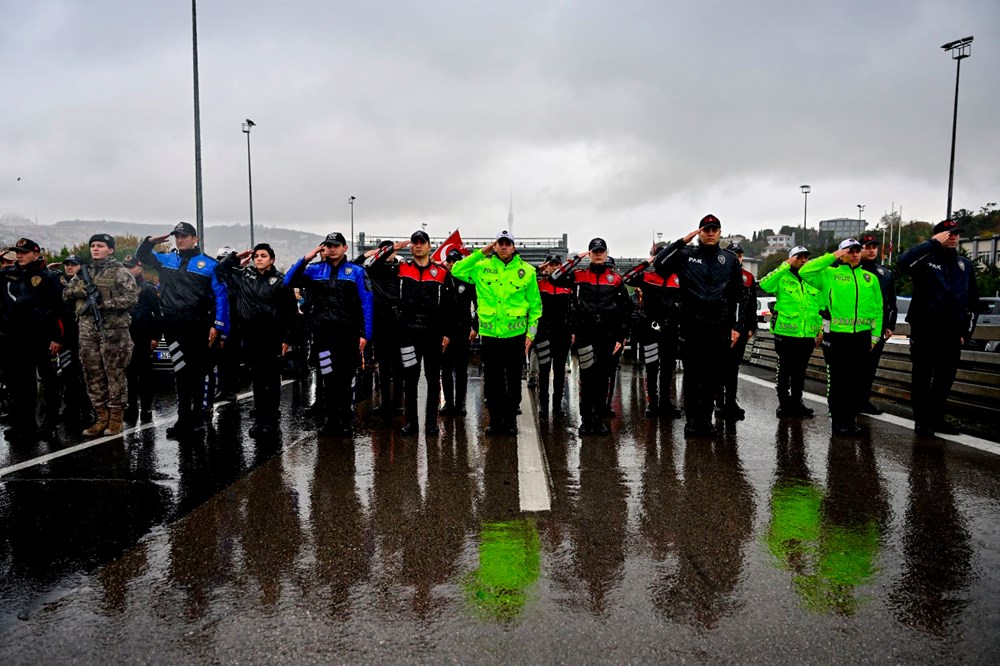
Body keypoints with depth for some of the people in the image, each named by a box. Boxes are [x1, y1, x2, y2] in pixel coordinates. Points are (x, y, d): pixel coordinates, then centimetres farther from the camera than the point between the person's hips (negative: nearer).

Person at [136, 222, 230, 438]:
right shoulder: (166, 260, 12)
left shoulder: (208, 264, -1)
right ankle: (184, 418, 13)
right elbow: (141, 255, 28)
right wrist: (151, 241, 7)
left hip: (199, 327, -3)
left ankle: (198, 418, 11)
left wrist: (218, 325, -11)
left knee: (199, 372, 4)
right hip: (173, 326, 4)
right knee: (180, 373, 7)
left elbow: (220, 296, -3)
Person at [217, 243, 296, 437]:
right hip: (251, 336, 4)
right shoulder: (244, 276, 10)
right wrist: (236, 257, 9)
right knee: (257, 379, 11)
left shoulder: (280, 280, -2)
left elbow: (290, 311, -4)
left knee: (272, 379, 2)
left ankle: (271, 419, 9)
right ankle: (259, 418, 18)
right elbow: (221, 268, 20)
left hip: (273, 337, -4)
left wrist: (287, 338, -8)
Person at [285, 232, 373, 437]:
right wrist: (305, 259, -8)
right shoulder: (315, 270, 8)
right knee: (329, 379, 5)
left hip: (348, 333, -1)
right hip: (323, 333, 1)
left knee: (346, 379, 7)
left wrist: (365, 334, -7)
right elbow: (289, 281, -1)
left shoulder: (356, 271, 2)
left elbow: (366, 304, -1)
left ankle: (346, 422, 17)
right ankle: (332, 421, 16)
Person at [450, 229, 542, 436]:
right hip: (490, 334, 1)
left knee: (514, 380, 8)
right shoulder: (482, 267, 5)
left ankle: (511, 420, 20)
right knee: (492, 380, 8)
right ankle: (495, 420, 20)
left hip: (516, 334, -1)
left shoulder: (527, 270, 2)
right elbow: (456, 270, 1)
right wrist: (480, 253, 0)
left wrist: (531, 332, 0)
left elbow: (535, 304, 5)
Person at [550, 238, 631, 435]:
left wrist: (621, 337, 2)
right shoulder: (578, 275, 6)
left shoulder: (616, 279, 8)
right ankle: (586, 419, 10)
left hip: (607, 336, 1)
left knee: (603, 378, 6)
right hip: (585, 335, -1)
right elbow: (554, 277, -10)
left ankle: (600, 419, 15)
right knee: (587, 378, 2)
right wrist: (575, 259, -6)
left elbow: (624, 310, 8)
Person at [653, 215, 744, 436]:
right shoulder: (686, 255, 6)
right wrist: (682, 241, -10)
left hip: (719, 329, 2)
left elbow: (737, 296, 12)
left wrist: (736, 326, 6)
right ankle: (691, 419, 12)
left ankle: (706, 418, 17)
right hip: (691, 327, -2)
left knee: (713, 376, 6)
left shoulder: (730, 260, 12)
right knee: (692, 375, 4)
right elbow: (659, 264, -10)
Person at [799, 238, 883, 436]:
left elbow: (878, 308, 13)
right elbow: (805, 271, -14)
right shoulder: (830, 274, 2)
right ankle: (838, 421, 12)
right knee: (838, 380, 2)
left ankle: (851, 418, 19)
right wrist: (832, 257, -12)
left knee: (859, 379, 7)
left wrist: (875, 334, 6)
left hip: (862, 336, 4)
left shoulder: (870, 278, 13)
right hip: (838, 335, -3)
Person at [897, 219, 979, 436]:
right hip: (924, 332, -5)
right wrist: (932, 243, -21)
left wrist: (967, 331, 10)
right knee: (922, 378, 5)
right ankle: (921, 421, 13)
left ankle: (937, 418, 24)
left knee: (945, 379, 11)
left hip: (952, 334, 5)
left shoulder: (965, 265, 12)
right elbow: (903, 262, -29)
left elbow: (973, 302, 15)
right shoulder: (926, 260, -4)